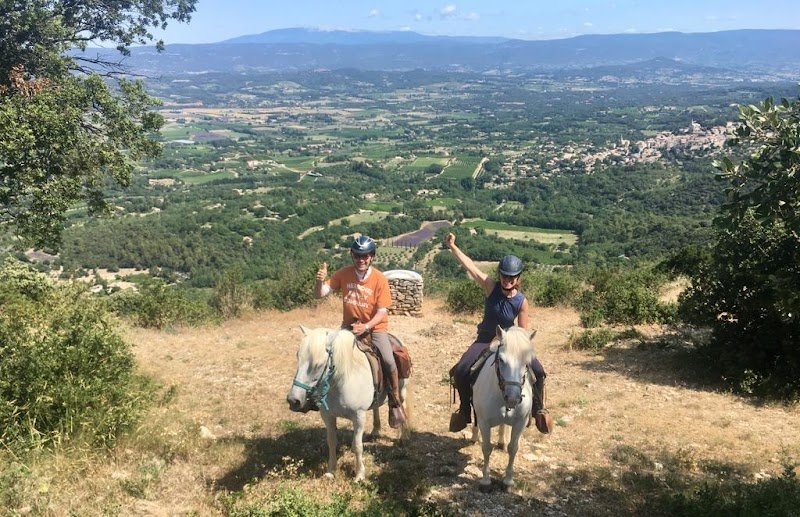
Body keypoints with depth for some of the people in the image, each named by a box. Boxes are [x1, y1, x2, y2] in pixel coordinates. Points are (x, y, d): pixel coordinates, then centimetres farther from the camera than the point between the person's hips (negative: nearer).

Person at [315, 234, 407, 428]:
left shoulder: (380, 279, -12)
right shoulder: (343, 274, -5)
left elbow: (382, 311, -12)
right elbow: (320, 294, -6)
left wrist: (366, 326, -27)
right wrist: (321, 280, -27)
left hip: (375, 327, -3)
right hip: (349, 325, 3)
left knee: (388, 361, -22)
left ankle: (395, 403, 0)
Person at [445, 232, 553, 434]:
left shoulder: (522, 302, -13)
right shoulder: (490, 286, -14)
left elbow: (523, 331, -5)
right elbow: (469, 265, -17)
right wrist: (452, 246, -21)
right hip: (485, 340, 0)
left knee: (538, 371, -16)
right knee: (460, 371, -19)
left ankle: (538, 408, 8)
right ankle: (465, 409, 5)